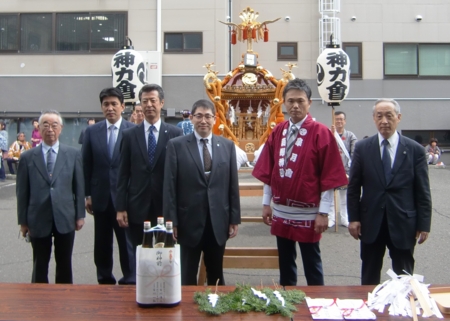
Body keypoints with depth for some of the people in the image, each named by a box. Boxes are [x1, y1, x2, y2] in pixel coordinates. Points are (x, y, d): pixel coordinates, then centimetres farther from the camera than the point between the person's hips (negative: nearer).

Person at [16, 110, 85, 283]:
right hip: (38, 220, 0)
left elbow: (79, 187, 3)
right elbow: (22, 191, 2)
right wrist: (23, 220, 1)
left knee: (65, 265, 12)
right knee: (40, 266, 11)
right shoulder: (27, 157, 1)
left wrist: (80, 215, 1)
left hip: (65, 218, 1)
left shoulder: (73, 154, 2)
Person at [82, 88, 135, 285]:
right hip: (100, 196, 3)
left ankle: (130, 282, 16)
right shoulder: (91, 132, 5)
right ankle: (105, 281, 28)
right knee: (102, 243, 14)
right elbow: (86, 165, 6)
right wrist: (87, 194, 3)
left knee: (127, 242, 4)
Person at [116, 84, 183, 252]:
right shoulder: (129, 135, 5)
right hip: (137, 208, 1)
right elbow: (123, 174, 4)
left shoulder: (175, 133, 0)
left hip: (166, 208, -1)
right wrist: (120, 208, -1)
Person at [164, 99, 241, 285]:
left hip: (218, 222, 2)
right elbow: (169, 186, -5)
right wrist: (171, 220, -8)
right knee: (187, 277, 10)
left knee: (216, 276, 15)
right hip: (188, 222, -2)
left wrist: (234, 218, 4)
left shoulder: (227, 146, 6)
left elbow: (233, 184, 6)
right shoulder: (176, 145, -2)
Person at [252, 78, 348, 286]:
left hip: (308, 213, -5)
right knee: (285, 262, 17)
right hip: (281, 211, 5)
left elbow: (330, 176, -12)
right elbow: (268, 171, 8)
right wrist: (266, 203, 6)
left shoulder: (321, 133, -11)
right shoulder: (277, 132, 4)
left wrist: (323, 212, -14)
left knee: (311, 263, 8)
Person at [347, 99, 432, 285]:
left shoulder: (415, 150, -2)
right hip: (371, 222, 1)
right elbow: (353, 187, 2)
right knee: (369, 277, 14)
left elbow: (422, 191, -1)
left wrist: (424, 224, -2)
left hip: (403, 223, -1)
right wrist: (353, 218, -3)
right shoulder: (362, 148, 0)